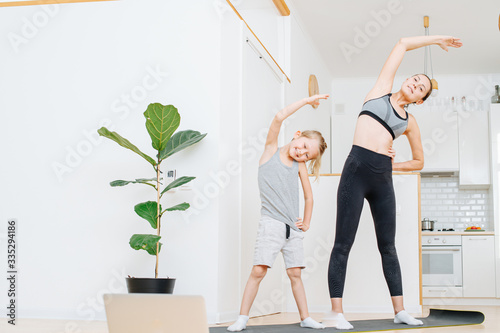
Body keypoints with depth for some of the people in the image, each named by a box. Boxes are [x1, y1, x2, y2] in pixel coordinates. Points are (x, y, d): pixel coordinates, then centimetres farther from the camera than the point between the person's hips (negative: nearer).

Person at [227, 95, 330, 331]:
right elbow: (279, 118, -12)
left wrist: (306, 223, 13)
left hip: (293, 228, 4)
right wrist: (308, 100, -7)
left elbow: (308, 196, 21)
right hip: (271, 223, -4)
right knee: (258, 270, -10)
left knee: (295, 273, 8)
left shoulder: (300, 166, 12)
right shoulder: (271, 150, 2)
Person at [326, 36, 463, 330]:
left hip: (383, 179, 4)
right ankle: (336, 310, -4)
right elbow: (403, 44, 16)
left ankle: (400, 310, 13)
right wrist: (437, 39, 25)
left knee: (388, 246, 8)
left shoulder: (410, 123, 17)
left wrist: (390, 166, 11)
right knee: (344, 244, -5)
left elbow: (419, 161, 25)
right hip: (356, 170, -4)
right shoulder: (381, 90, 12)